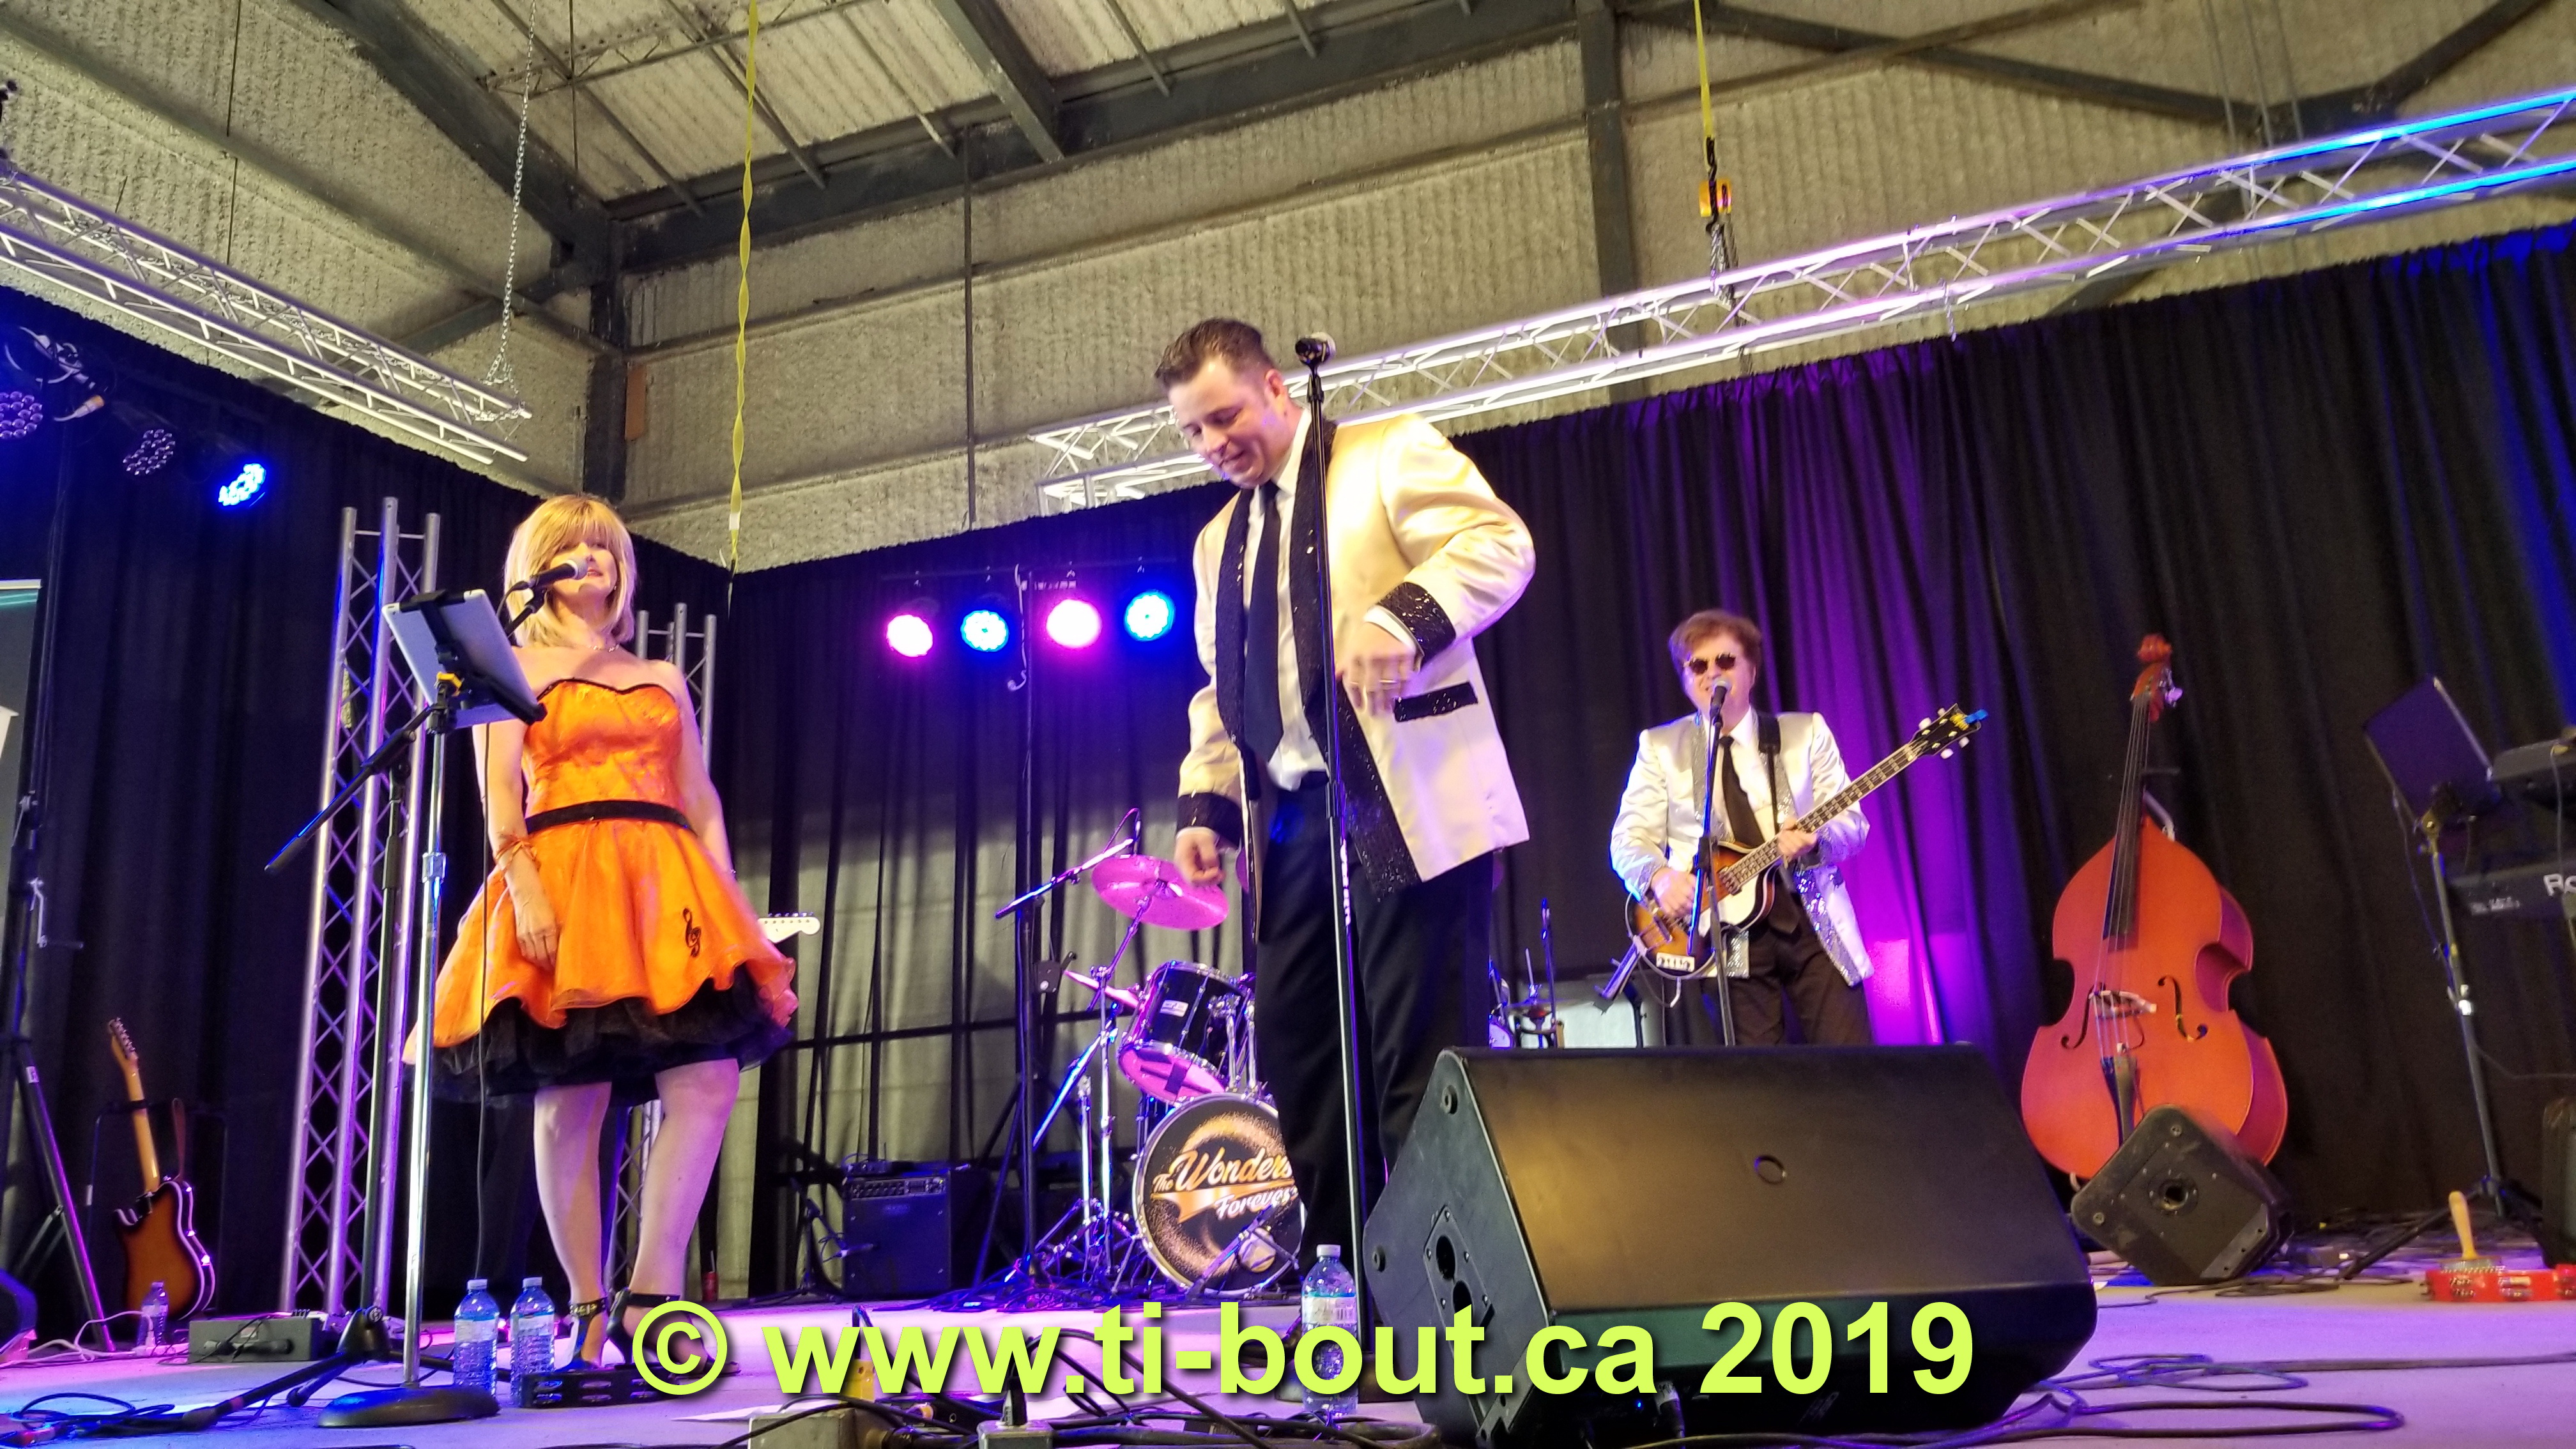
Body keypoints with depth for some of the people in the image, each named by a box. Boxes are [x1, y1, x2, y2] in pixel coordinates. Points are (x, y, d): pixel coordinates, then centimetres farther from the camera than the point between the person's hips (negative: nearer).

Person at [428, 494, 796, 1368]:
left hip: (666, 886, 4)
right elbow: (498, 793, 0)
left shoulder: (664, 679, 23)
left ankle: (650, 1296, -9)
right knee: (571, 1104, -5)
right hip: (562, 885, -3)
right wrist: (524, 887, -16)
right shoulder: (514, 666, 13)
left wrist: (726, 901, 5)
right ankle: (589, 1313, 5)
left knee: (710, 1080, -13)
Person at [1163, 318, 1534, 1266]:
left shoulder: (1388, 451, 7)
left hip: (1408, 805, -7)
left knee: (1420, 1061, -8)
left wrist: (1404, 617, -25)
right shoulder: (1219, 541, 26)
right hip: (1290, 824, 7)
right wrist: (1205, 803, 11)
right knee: (1298, 1059, 4)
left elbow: (1499, 541, -8)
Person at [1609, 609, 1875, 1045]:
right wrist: (1660, 876, -19)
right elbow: (1629, 839, 3)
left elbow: (1853, 824, 5)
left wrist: (1815, 838, -17)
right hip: (1729, 935, -1)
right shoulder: (1659, 747, 7)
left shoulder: (1806, 733, 9)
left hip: (1814, 923, 1)